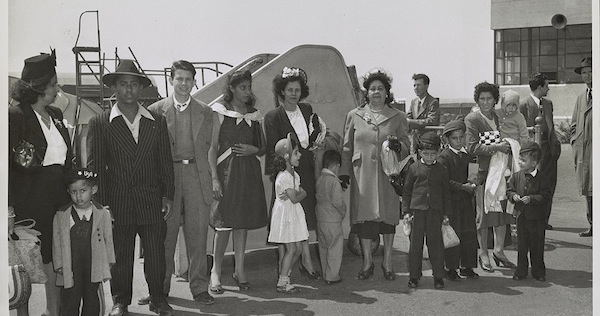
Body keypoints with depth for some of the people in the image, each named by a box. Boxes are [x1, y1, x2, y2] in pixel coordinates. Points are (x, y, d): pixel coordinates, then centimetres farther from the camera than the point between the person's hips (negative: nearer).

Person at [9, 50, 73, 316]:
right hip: (29, 201, -6)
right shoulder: (15, 116, -10)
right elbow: (7, 166, -14)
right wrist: (9, 210, -19)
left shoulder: (56, 115, 12)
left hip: (59, 198, 6)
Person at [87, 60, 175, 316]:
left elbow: (165, 161, 10)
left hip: (152, 201, 2)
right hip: (118, 203, -1)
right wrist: (102, 204, -5)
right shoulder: (100, 123, 2)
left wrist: (168, 195, 5)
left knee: (156, 254, 6)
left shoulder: (157, 121, 9)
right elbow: (96, 166, 0)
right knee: (120, 256, 8)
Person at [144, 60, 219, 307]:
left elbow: (210, 148, 12)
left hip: (197, 175, 1)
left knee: (197, 234, 2)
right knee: (165, 235, 2)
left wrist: (214, 177, 4)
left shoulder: (205, 113, 13)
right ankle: (160, 288, 14)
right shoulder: (156, 110, 6)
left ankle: (199, 287, 12)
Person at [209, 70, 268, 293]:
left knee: (242, 222, 8)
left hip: (248, 172, 4)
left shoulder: (253, 115, 14)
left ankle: (239, 270, 16)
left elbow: (262, 148, 18)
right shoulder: (219, 113, 0)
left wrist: (253, 150, -4)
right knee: (224, 223, -6)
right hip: (226, 170, -4)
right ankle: (215, 272, 4)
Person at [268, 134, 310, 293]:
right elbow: (295, 199, -21)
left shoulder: (294, 174, 11)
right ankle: (282, 283, 3)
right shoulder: (283, 177, -20)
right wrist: (299, 194, -3)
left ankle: (285, 276, 21)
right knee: (291, 249, -6)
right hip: (284, 214, -9)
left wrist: (294, 194, -14)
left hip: (294, 214, 9)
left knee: (298, 248, 9)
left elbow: (303, 192, 4)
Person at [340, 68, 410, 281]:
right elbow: (347, 148, 11)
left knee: (388, 215, 3)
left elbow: (407, 148, 9)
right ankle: (367, 262, 15)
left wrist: (397, 145, -14)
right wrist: (344, 172, 3)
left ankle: (387, 262, 17)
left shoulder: (398, 117, 8)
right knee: (365, 216, 1)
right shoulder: (354, 116, 9)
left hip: (388, 174, 0)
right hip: (362, 174, 0)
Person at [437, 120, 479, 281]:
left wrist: (470, 182, 1)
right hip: (450, 200, -6)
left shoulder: (466, 154, 11)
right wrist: (462, 186, -19)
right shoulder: (444, 157, -10)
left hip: (466, 199, 7)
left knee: (469, 233, 8)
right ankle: (450, 267, 9)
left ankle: (466, 266, 19)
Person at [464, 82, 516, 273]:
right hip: (483, 171, -6)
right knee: (483, 213, 1)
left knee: (503, 212, 7)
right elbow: (472, 147, -16)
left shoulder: (500, 117, 14)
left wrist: (508, 146, 5)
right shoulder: (472, 119, -5)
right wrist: (496, 147, -21)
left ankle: (499, 251, 20)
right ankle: (483, 253, 14)